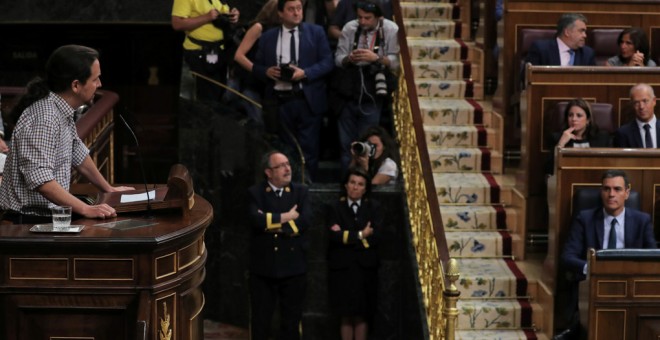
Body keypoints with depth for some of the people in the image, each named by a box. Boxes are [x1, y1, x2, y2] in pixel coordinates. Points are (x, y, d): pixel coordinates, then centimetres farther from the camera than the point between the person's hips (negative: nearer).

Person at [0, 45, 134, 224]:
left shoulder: (62, 111, 9)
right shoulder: (44, 119, -20)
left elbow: (78, 155, 24)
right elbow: (40, 179, -29)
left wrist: (108, 189, 31)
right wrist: (86, 209, -31)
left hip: (50, 216, 9)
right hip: (30, 221, -9)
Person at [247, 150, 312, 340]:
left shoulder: (300, 191, 6)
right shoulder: (255, 193, 1)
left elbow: (305, 221, -10)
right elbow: (256, 219, -18)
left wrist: (272, 222, -12)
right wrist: (285, 217, -13)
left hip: (293, 267, 1)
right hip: (263, 267, -1)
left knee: (291, 321, 9)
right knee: (260, 321, 6)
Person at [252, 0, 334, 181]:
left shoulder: (316, 32, 5)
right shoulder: (267, 37, 10)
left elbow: (327, 62, -1)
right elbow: (256, 67, 11)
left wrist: (304, 73, -15)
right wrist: (267, 71, -11)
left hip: (308, 100, -1)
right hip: (280, 101, 1)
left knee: (308, 147, 1)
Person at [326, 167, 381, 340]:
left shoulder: (373, 208, 8)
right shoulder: (336, 207, 5)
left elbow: (375, 235, -8)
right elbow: (333, 235, -11)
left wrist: (346, 236, -8)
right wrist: (360, 235, -11)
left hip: (365, 268, 1)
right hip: (342, 268, -1)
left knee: (362, 315, 0)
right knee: (346, 315, -1)